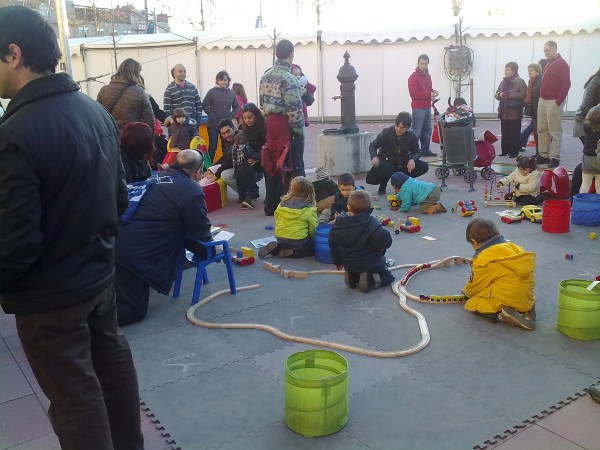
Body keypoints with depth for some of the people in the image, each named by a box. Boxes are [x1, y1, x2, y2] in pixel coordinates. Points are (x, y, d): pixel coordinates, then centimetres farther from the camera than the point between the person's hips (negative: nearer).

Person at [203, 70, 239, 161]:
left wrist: (231, 116, 1)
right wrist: (212, 115, -9)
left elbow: (236, 107, 14)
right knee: (212, 146, -2)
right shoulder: (212, 91, -4)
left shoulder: (231, 93, 5)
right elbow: (204, 105, -3)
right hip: (213, 124, -3)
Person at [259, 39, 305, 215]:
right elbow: (295, 111, -20)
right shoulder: (288, 79, -17)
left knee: (272, 165, 14)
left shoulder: (265, 76, 8)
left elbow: (263, 103, 12)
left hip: (270, 126, 8)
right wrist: (300, 132, -11)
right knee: (294, 168, 1)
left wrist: (270, 121, 17)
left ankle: (271, 207, 22)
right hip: (287, 128, -8)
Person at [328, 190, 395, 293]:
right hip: (371, 264, -5)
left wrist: (338, 262, 21)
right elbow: (383, 239, -28)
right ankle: (369, 280, -13)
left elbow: (333, 245, 6)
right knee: (387, 278, 12)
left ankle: (352, 277, 4)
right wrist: (382, 247, -3)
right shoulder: (370, 222, -20)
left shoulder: (338, 224, -4)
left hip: (349, 265, 5)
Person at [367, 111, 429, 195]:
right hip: (386, 162, -3)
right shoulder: (387, 132, -15)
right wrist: (374, 157, -31)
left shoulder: (411, 135, -7)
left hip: (402, 163, 4)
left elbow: (416, 151, 1)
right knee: (386, 169, -40)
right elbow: (373, 145, -9)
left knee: (424, 167, -15)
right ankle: (382, 186, -3)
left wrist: (412, 159, -23)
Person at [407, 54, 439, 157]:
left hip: (427, 107, 8)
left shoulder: (428, 76, 15)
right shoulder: (413, 77, -9)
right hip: (418, 108, -8)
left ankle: (425, 150, 17)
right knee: (416, 131, -9)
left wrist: (433, 92, 1)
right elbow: (413, 94, -17)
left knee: (427, 130, 10)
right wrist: (429, 94, -20)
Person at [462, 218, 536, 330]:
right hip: (527, 299, 7)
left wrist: (466, 291, 25)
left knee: (471, 303, 5)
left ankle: (500, 315, -15)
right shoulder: (511, 246, 9)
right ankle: (528, 311, 7)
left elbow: (474, 286, 1)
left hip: (507, 299, -7)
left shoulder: (483, 259, -11)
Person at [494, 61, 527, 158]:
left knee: (514, 134, -1)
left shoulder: (520, 82, -7)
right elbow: (497, 94, 17)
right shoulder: (503, 82, 14)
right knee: (504, 133, 11)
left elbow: (523, 95, -16)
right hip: (504, 112, 7)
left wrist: (509, 94, -19)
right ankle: (505, 151, 20)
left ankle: (514, 152, 6)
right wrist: (500, 94, -6)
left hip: (514, 113, -6)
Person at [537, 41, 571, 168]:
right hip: (543, 101, 8)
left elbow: (566, 84, -13)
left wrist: (558, 101, -17)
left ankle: (555, 158, -6)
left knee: (555, 131, -7)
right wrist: (541, 97, 12)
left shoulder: (562, 64, -7)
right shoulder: (548, 65, 18)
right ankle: (544, 155, 14)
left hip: (554, 102, -8)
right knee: (542, 130, 8)